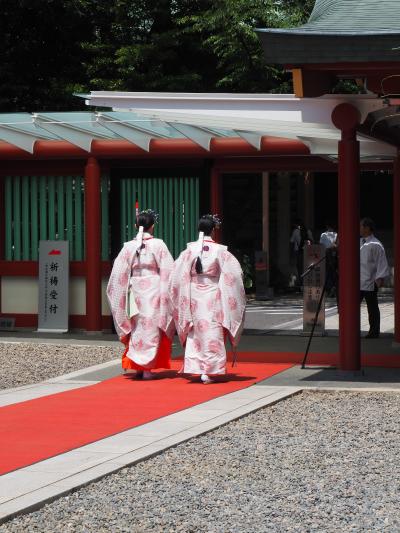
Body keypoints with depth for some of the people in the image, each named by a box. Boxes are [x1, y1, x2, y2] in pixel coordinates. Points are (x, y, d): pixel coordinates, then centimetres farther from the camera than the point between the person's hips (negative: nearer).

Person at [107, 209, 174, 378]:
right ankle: (147, 367, 2)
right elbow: (169, 272, -5)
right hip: (154, 291, -2)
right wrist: (167, 294, 6)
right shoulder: (158, 245, -6)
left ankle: (138, 366, 15)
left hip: (135, 291, 3)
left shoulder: (129, 246, 0)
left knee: (137, 328, 14)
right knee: (151, 328, 4)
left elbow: (119, 274, 3)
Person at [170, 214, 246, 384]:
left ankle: (195, 367, 13)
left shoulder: (190, 249, -3)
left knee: (195, 333, 13)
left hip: (194, 297, 2)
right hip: (213, 296, -2)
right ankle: (208, 371, -2)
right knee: (212, 333, 2)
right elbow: (235, 273, -7)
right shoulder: (219, 250, -8)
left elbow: (178, 274, -2)